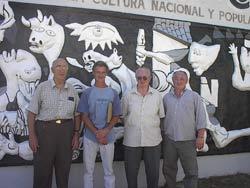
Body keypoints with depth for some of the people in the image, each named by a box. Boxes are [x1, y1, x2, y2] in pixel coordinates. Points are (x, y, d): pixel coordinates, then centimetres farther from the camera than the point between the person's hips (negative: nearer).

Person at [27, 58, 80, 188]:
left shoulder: (72, 90, 7)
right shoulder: (42, 87, -2)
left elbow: (77, 114, 11)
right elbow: (32, 112, -3)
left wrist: (76, 134, 2)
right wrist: (31, 135, -10)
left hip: (66, 130, 3)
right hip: (45, 129, -2)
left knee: (64, 169, 11)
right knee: (42, 169, 4)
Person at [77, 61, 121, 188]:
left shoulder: (113, 93, 5)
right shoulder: (87, 93, 3)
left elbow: (116, 116, 2)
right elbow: (84, 116, -1)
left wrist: (106, 131, -14)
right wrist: (96, 133, -12)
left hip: (108, 137, 1)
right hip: (90, 137, 0)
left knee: (109, 170, 8)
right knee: (88, 170, 8)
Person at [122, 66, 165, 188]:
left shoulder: (157, 96, 0)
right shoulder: (128, 96, -1)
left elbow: (161, 116, 8)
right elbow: (123, 115, 7)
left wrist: (153, 126, 2)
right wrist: (132, 126, 5)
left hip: (152, 140, 0)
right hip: (131, 140, 0)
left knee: (153, 173, 12)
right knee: (131, 172, 12)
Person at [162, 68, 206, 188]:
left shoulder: (194, 96, 0)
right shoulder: (166, 97, 9)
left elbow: (201, 117, -3)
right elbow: (162, 116, 12)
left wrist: (200, 137, -9)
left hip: (188, 141, -3)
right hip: (169, 140, 3)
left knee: (191, 172, 2)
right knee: (168, 169, 14)